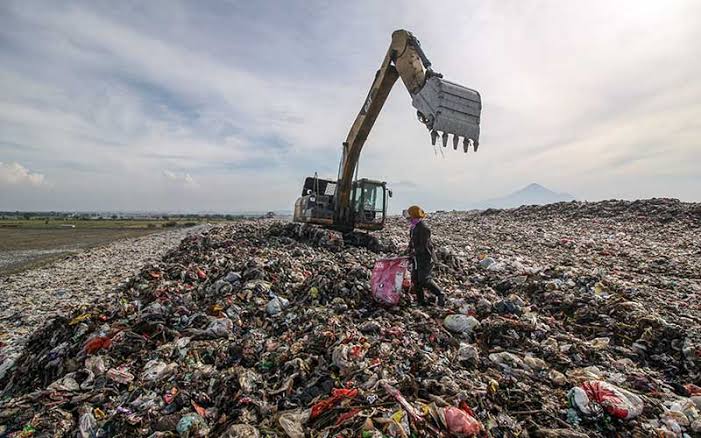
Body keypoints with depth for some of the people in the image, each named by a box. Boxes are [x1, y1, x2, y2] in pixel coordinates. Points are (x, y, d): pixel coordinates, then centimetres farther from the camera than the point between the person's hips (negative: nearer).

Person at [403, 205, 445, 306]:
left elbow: (424, 246, -22)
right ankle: (421, 301, 20)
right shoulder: (414, 227, 11)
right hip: (416, 258, 10)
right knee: (415, 279, 9)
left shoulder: (423, 228, -19)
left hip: (425, 257, -10)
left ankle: (441, 295, 8)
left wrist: (414, 252, -21)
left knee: (425, 280, -11)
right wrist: (410, 252, 10)